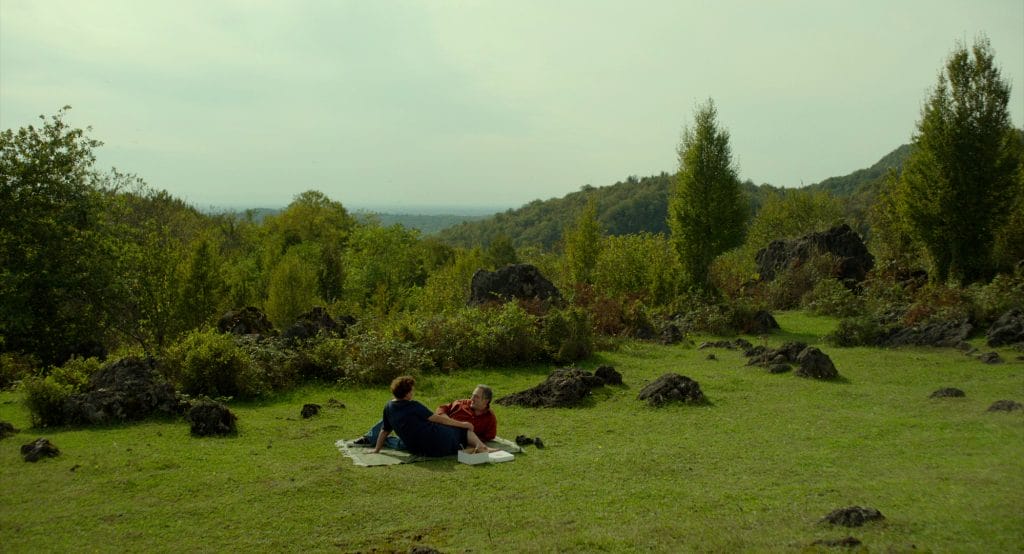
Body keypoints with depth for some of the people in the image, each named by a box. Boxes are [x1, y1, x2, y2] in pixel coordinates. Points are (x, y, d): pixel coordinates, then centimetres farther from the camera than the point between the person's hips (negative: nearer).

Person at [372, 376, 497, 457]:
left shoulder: (388, 407, 6)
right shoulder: (412, 406, -12)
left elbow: (384, 430, 15)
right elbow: (436, 419, -9)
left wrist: (377, 449, 29)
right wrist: (462, 424, -2)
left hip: (418, 450, 7)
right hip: (437, 440, -7)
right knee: (464, 430, 12)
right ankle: (483, 448, -8)